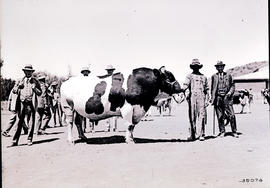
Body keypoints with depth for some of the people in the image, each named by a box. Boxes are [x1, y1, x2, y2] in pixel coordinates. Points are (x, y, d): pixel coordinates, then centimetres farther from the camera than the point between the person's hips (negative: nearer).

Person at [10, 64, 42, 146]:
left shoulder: (35, 81, 12)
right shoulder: (20, 81, 16)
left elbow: (40, 93, 9)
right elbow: (14, 90, 16)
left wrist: (34, 88, -10)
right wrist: (19, 86, -2)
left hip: (31, 103, -1)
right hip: (22, 103, 1)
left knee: (31, 122, 0)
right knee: (19, 122, -2)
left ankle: (29, 140, 8)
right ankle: (15, 141, 0)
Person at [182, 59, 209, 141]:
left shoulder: (204, 77, 19)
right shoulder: (189, 76, 12)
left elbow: (206, 89, 20)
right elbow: (185, 85, -3)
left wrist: (207, 99, 11)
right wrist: (186, 92, -24)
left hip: (201, 97, 1)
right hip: (192, 97, -1)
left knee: (201, 116, -7)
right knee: (192, 116, 0)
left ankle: (201, 134, -6)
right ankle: (192, 135, 7)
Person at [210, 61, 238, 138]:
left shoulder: (228, 75, 10)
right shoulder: (214, 76, 11)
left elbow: (233, 85, 13)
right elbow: (212, 88, 13)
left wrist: (230, 92, -6)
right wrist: (212, 99, 7)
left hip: (227, 97, 0)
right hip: (218, 98, 1)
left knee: (231, 115, -6)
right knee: (220, 116, 3)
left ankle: (234, 132, 4)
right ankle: (222, 132, 14)